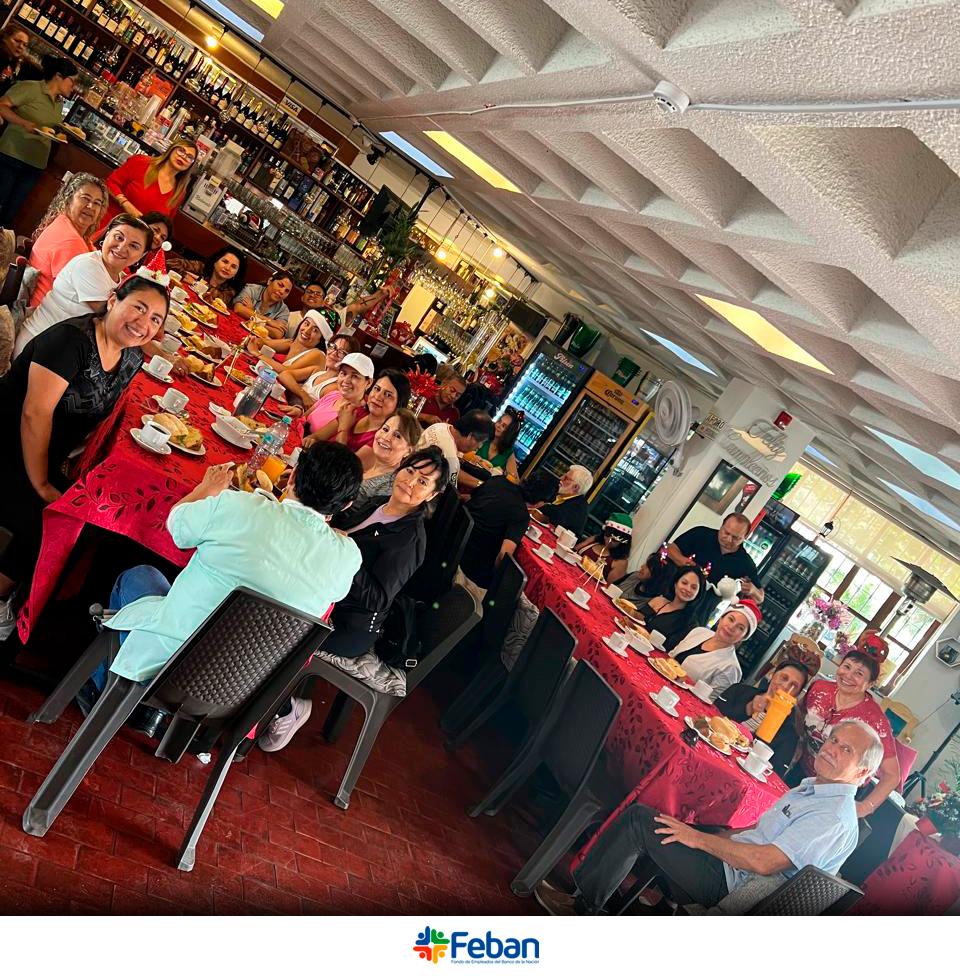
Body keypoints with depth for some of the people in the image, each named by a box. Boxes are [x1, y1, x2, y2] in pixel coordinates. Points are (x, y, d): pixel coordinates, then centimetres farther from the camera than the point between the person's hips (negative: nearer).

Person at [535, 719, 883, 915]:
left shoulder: (835, 818, -18)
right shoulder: (813, 786, 13)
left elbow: (765, 862, -25)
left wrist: (699, 838, -18)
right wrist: (710, 836, 10)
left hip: (729, 884, -9)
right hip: (729, 856, 9)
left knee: (640, 822, -15)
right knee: (638, 814, 1)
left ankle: (582, 908, -1)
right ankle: (582, 887, 5)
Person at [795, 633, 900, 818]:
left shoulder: (874, 720, -26)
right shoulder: (819, 689, -12)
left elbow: (892, 775, -22)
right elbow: (799, 721, 9)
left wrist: (865, 807, -32)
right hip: (799, 773, 4)